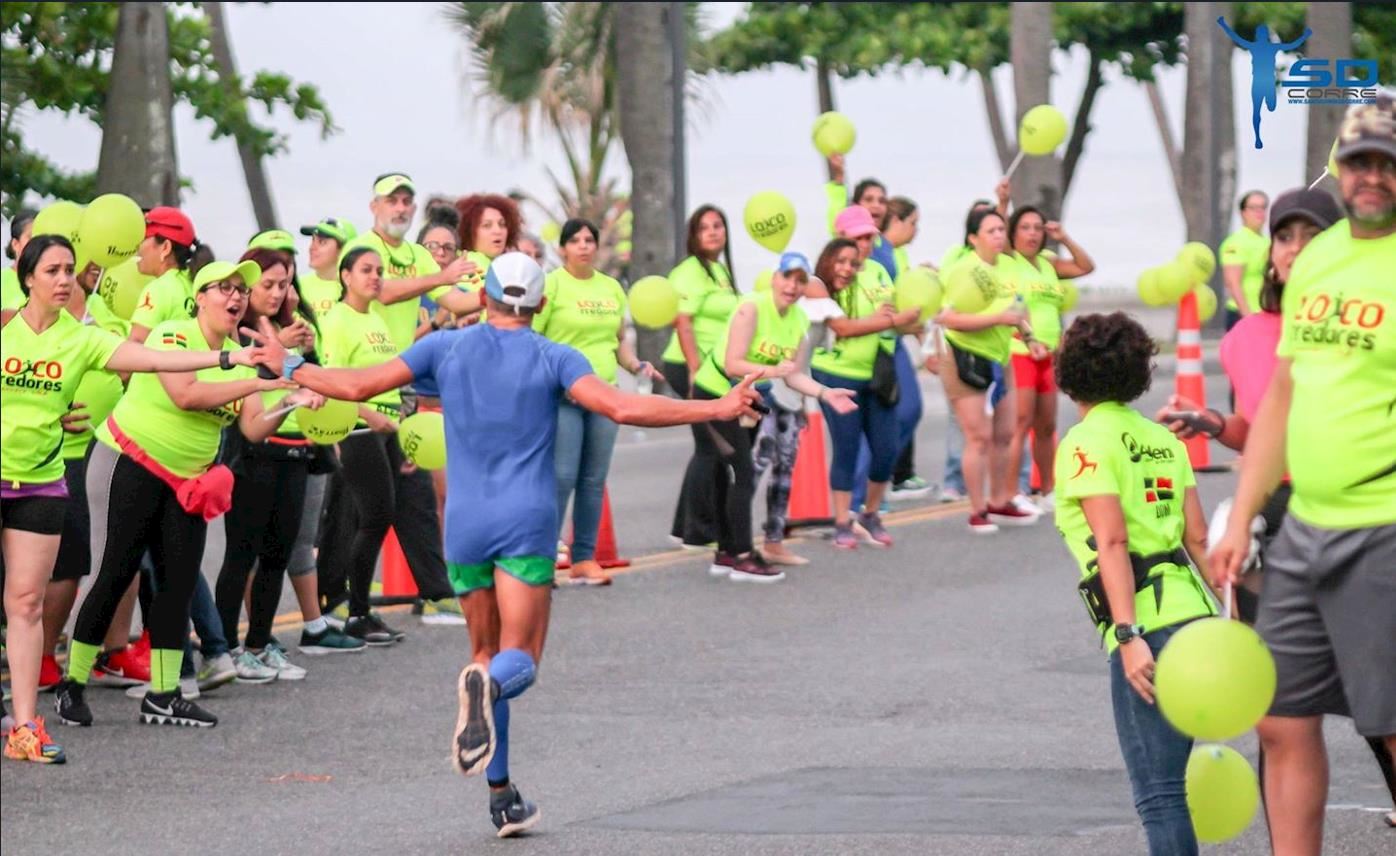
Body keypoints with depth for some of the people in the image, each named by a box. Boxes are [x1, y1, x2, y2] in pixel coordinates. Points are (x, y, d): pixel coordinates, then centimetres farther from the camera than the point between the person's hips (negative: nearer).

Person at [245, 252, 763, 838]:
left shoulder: (446, 347, 5)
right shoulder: (553, 359, -1)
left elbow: (359, 385, 4)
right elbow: (623, 408, -15)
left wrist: (289, 369, 20)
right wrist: (718, 409, -12)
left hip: (465, 526, 3)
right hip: (527, 525, -3)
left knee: (487, 654, 15)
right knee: (520, 661, -5)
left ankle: (501, 797, 12)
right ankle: (487, 685, -43)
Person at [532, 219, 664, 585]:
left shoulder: (611, 288, 15)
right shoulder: (551, 285, -3)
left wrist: (637, 365, 7)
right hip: (561, 396, -6)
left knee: (594, 480, 7)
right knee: (561, 477, -10)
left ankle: (584, 559, 13)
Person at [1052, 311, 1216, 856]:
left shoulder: (1086, 442, -4)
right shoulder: (1162, 438, 17)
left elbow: (1112, 543, -13)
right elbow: (1199, 538, 13)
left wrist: (1128, 636, -18)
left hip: (1146, 624, -8)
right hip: (1193, 610, 8)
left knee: (1159, 793, -9)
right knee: (1168, 780, 17)